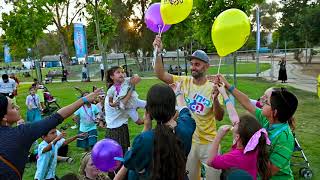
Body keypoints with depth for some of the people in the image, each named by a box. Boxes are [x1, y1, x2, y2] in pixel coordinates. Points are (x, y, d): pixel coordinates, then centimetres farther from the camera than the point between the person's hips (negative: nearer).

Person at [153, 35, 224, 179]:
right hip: (188, 141, 2)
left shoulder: (213, 88, -8)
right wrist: (158, 53, -25)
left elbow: (219, 117, -13)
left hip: (208, 142, -1)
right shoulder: (184, 82, -4)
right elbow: (160, 75, -14)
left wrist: (215, 98, -30)